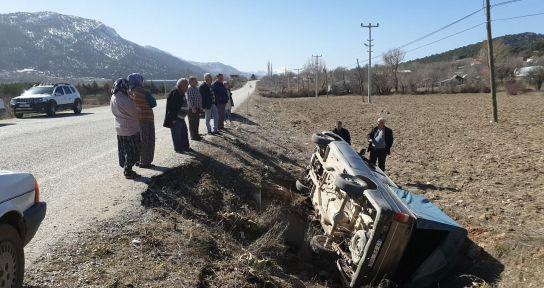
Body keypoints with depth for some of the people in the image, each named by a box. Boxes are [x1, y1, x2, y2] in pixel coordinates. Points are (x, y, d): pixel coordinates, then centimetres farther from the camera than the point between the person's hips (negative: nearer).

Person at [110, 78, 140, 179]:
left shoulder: (113, 98, 2)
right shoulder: (124, 100, -26)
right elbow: (135, 113, -19)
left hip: (120, 129, 9)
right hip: (130, 129, -9)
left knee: (124, 150, 17)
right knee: (132, 151, 2)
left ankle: (126, 169, 28)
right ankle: (128, 171, 8)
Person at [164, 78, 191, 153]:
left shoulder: (181, 93, 12)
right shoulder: (174, 93, -19)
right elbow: (171, 108, -23)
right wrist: (173, 118, -23)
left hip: (181, 118, 10)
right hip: (175, 119, -10)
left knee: (184, 133, 16)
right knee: (176, 134, 0)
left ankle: (185, 147, 27)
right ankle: (178, 149, 10)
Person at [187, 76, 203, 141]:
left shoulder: (197, 89, 14)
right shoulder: (190, 90, -14)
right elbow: (189, 100, -20)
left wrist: (200, 107, 20)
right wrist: (193, 107, -24)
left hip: (197, 108, 9)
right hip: (192, 109, -9)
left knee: (197, 123, 15)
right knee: (192, 123, -1)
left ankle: (196, 135, 26)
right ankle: (193, 136, 4)